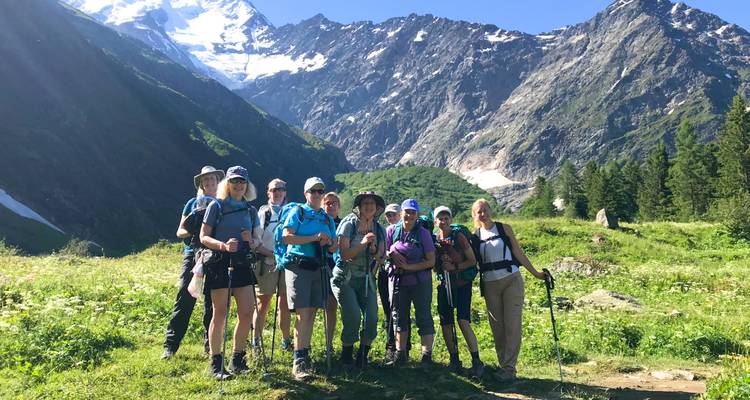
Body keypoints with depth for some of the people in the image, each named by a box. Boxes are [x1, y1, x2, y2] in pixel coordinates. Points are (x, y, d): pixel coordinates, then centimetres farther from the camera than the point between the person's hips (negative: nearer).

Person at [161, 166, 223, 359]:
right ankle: (170, 345, 2)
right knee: (184, 301, -5)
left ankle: (210, 345, 15)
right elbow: (180, 232, 8)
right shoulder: (193, 203, 8)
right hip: (193, 255, -1)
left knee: (211, 304, 5)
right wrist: (193, 231, -12)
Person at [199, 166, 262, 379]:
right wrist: (223, 245, -22)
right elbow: (203, 237, -4)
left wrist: (252, 241, -11)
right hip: (219, 263, -4)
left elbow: (257, 240, 13)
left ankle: (237, 360, 17)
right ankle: (216, 363, 10)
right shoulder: (216, 206, 0)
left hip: (242, 264, 5)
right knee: (220, 313, -1)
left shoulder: (251, 210, 12)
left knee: (247, 312, 2)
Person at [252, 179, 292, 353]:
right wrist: (271, 253, -11)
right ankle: (256, 340, 10)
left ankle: (286, 340, 13)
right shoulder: (262, 213, 8)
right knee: (263, 302, 1)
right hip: (266, 263, -1)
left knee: (284, 302, 4)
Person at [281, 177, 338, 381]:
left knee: (311, 313, 8)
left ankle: (305, 354, 18)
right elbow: (286, 237, -11)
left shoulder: (327, 219, 18)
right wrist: (314, 238, -14)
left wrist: (329, 242, -5)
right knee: (303, 313, -11)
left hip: (319, 269, 5)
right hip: (298, 266, -5)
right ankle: (299, 361, -8)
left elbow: (334, 248, 19)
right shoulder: (297, 213, 3)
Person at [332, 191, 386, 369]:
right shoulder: (349, 224, -7)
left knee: (372, 318, -8)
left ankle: (362, 357, 15)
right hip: (345, 277, -4)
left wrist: (374, 249, -18)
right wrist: (362, 243, -25)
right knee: (353, 316, -16)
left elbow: (380, 259, 2)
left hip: (366, 279, 4)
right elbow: (344, 254, -13)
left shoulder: (379, 230, 5)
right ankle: (346, 357, 7)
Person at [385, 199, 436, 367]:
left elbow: (431, 261, -10)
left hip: (420, 282, -3)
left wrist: (409, 267, -20)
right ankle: (400, 354, 25)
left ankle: (427, 356, 11)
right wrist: (391, 255, -16)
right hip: (398, 281, 3)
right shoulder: (391, 230, -2)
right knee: (399, 317, 12)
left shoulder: (423, 233, -9)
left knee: (423, 317, 2)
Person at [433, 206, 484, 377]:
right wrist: (441, 263, -8)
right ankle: (454, 360, 20)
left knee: (463, 322, -15)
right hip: (444, 285, 5)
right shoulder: (434, 239, 4)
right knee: (446, 323, 6)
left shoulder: (459, 236, -8)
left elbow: (472, 261, -6)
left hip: (462, 284, -5)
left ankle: (476, 362, -6)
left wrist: (455, 267, -17)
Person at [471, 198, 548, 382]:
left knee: (512, 324, -5)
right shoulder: (475, 235, 6)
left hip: (511, 280, -2)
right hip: (490, 285, 2)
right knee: (497, 327, 6)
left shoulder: (504, 228, 0)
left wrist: (535, 273, -1)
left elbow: (518, 252, 2)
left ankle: (509, 368, 0)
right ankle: (503, 366, 15)